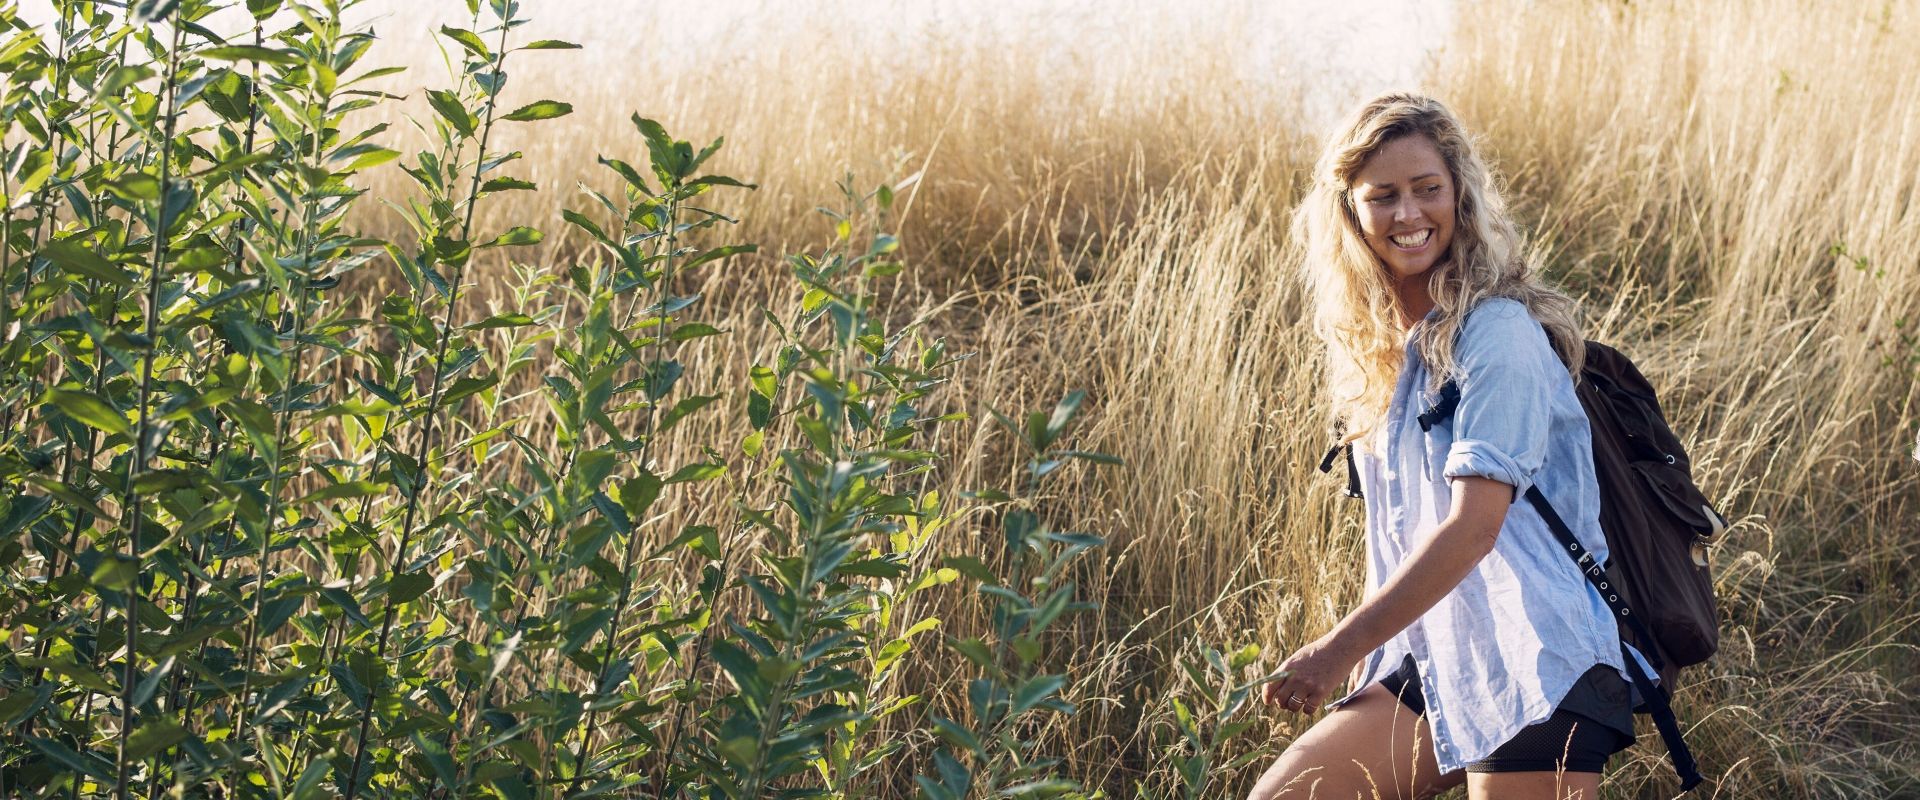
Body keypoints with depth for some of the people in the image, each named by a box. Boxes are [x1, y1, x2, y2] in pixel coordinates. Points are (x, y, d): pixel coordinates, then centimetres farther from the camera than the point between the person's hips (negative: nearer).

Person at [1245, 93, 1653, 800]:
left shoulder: (1497, 332, -12)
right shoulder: (1375, 345, 13)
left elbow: (1473, 527, -20)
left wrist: (1339, 651, -18)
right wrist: (1365, 663, 10)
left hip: (1535, 666, -7)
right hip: (1431, 665, 7)